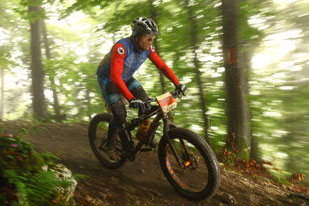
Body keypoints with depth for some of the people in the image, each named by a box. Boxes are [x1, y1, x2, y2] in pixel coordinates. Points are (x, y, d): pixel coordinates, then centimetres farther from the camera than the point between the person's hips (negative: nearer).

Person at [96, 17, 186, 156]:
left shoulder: (147, 48, -16)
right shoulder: (122, 46, -36)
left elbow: (162, 66, -10)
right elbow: (115, 77, -45)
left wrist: (178, 84, -19)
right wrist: (131, 98, -54)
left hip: (126, 78, 6)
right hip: (108, 80, -6)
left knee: (146, 103, -10)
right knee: (120, 116, -15)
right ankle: (107, 145, 10)